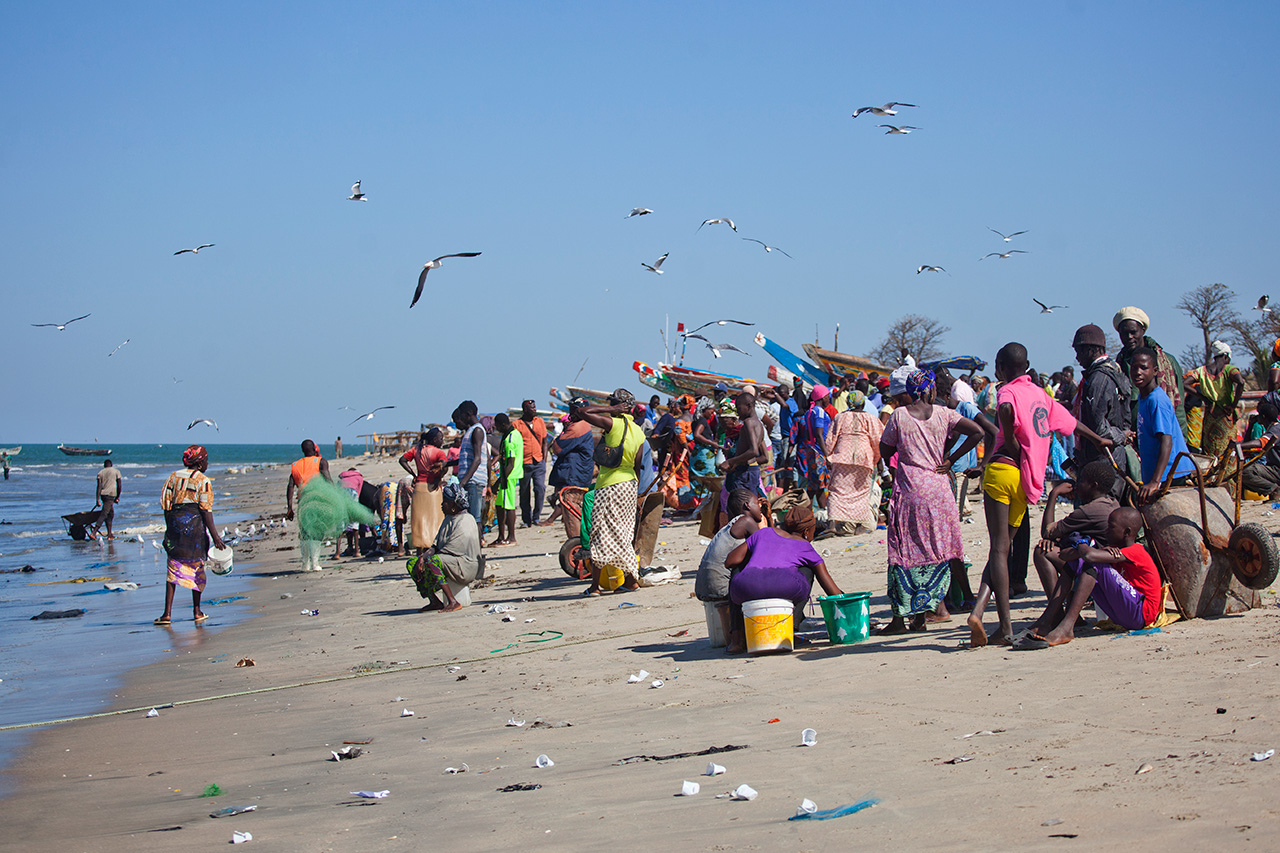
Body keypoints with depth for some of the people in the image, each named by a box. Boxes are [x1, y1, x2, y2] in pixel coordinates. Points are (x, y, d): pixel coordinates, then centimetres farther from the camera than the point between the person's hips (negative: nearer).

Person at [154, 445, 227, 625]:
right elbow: (206, 510, -9)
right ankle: (197, 612, 15)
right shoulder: (203, 481, -3)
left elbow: (166, 505, 8)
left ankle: (167, 613, -5)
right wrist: (215, 536, -10)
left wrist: (169, 528, 16)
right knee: (197, 569, 11)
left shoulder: (174, 477, 10)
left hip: (175, 523, 3)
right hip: (195, 526, -3)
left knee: (174, 570, 4)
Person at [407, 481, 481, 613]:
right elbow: (436, 546, 11)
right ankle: (434, 602, -2)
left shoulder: (465, 521, -15)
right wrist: (423, 556, -8)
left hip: (467, 565, -10)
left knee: (432, 561, -34)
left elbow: (449, 550, -19)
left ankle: (453, 602, -31)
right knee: (412, 563, 2)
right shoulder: (448, 519, 16)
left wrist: (426, 558, -15)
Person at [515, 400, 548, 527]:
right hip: (524, 463, -2)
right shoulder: (517, 424, 0)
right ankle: (526, 520, 15)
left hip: (539, 462, 2)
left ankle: (536, 515, 0)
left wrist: (544, 459, 6)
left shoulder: (540, 422, 11)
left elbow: (544, 442, 15)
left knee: (540, 488, -13)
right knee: (524, 493, 5)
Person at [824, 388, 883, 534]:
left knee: (841, 490, -1)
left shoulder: (840, 417, 9)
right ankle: (862, 524, 7)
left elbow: (830, 440, 9)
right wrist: (876, 459, 15)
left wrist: (829, 457, 17)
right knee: (861, 491, 7)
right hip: (863, 457, -1)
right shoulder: (869, 419, 4)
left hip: (842, 455, 1)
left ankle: (841, 523, -15)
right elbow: (877, 441, 4)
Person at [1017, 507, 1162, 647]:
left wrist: (1081, 545, -7)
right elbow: (1065, 555, 6)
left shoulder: (1135, 551, -15)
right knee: (1076, 561, 3)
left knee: (1095, 564, -26)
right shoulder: (1113, 549, 14)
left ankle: (1065, 628, -37)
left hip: (1142, 614, -9)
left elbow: (1090, 555, -31)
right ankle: (1047, 619, -10)